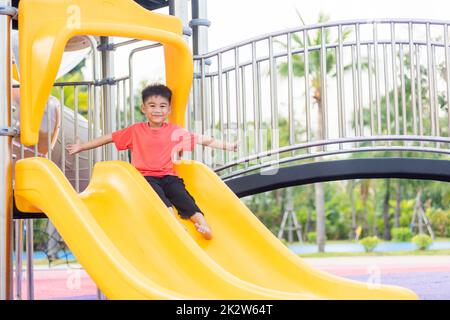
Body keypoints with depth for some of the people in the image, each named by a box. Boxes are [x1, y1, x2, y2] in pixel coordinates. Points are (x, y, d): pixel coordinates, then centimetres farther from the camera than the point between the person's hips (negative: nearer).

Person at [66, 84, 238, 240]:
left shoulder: (175, 132, 9)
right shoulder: (135, 131, 8)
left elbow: (202, 139, 9)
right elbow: (110, 137, 12)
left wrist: (227, 146, 6)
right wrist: (81, 146, 12)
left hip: (169, 176, 1)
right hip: (145, 176, -1)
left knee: (180, 193, -26)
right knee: (156, 191, -32)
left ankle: (202, 223, -41)